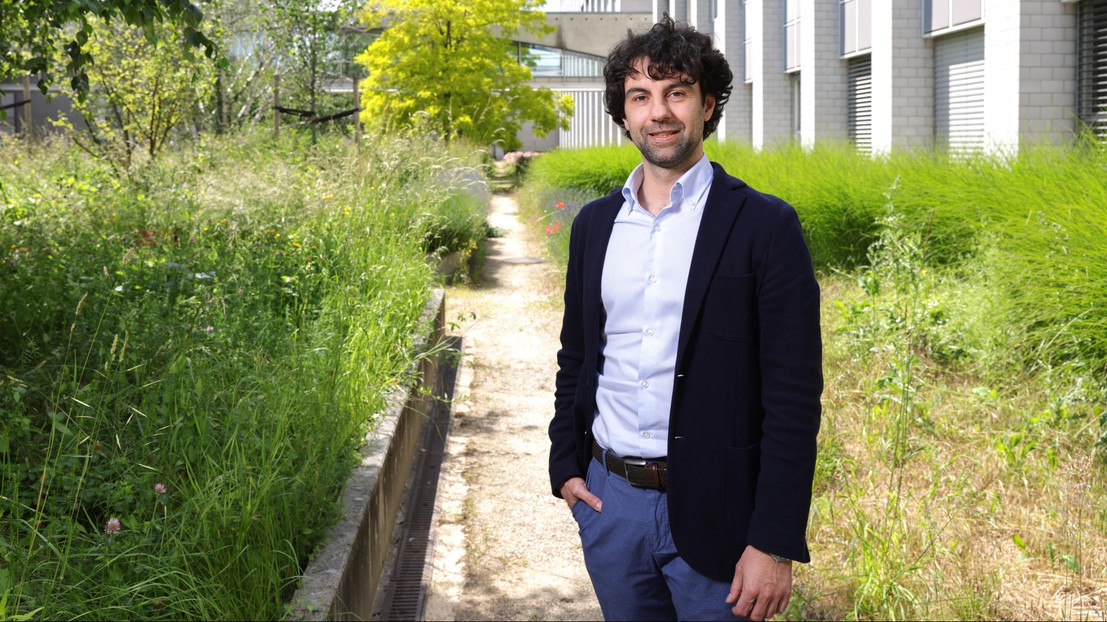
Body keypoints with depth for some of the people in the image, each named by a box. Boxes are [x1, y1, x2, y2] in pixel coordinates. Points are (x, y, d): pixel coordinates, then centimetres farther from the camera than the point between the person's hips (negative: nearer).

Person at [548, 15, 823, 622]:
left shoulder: (765, 225, -9)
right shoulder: (594, 224, 7)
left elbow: (794, 395, -12)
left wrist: (775, 543, -15)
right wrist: (566, 464, 9)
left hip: (711, 513, -4)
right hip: (609, 501, 5)